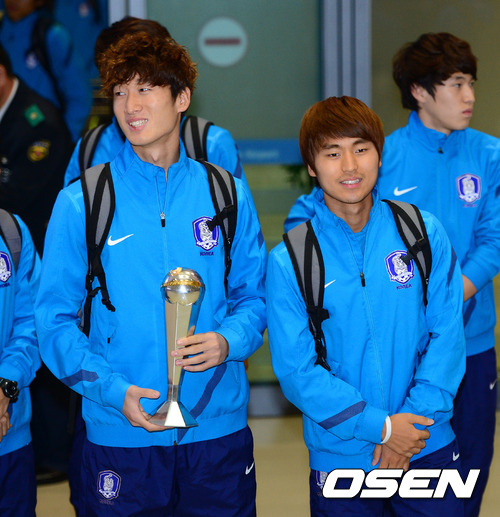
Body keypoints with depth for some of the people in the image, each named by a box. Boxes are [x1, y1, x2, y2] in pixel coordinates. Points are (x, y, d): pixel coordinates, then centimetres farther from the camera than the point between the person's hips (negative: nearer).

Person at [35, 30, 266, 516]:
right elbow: (54, 321, -3)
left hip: (219, 427, 2)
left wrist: (229, 341, -12)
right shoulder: (80, 203, -2)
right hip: (120, 435, -2)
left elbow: (253, 296, 10)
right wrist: (114, 390, -17)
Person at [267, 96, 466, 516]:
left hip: (429, 448, 2)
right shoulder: (288, 262, -8)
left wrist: (415, 418, -13)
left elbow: (447, 333, -3)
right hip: (341, 456, -1)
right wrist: (380, 426, -16)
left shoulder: (424, 233, -2)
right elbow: (297, 371, -10)